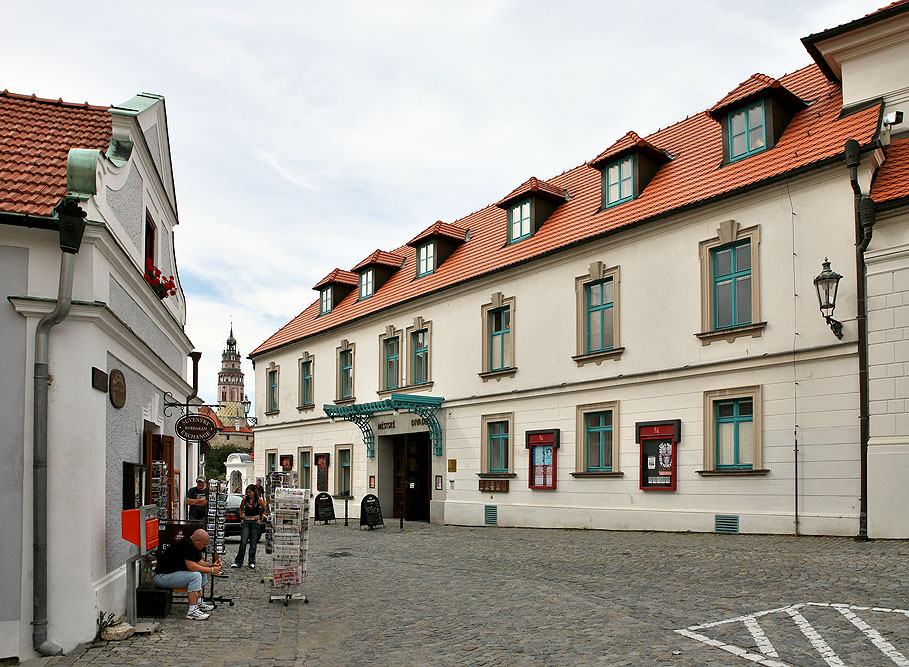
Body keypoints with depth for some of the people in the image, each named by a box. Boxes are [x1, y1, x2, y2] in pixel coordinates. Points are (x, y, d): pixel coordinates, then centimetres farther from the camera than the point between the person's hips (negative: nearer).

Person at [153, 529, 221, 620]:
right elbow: (191, 566, -29)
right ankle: (192, 611, -22)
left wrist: (211, 565, 1)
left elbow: (198, 561, 18)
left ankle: (198, 603, 12)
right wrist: (211, 570, -20)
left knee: (202, 572, 10)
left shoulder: (193, 544, 6)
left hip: (173, 572, 10)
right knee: (195, 575, -25)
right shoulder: (186, 544, -25)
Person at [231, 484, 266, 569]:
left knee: (253, 542, 0)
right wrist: (241, 518, 6)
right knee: (243, 542, -6)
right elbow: (241, 509, 17)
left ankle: (252, 563, 10)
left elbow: (265, 510, 5)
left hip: (255, 521, -2)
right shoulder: (245, 499, 2)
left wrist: (260, 519, -2)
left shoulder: (258, 500, -5)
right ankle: (238, 562, 0)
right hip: (246, 521, 2)